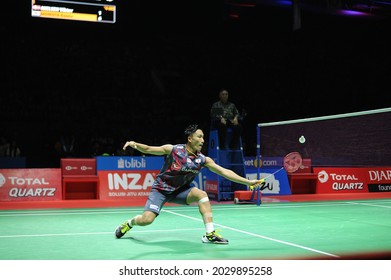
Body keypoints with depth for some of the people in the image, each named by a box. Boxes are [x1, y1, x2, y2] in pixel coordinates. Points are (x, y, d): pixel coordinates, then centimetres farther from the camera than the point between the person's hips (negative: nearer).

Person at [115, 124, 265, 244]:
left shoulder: (203, 160, -10)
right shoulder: (173, 150, -17)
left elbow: (224, 171, -12)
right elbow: (147, 149, -11)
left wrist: (248, 182, -17)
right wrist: (134, 144, -32)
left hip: (180, 191, 3)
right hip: (161, 189, -3)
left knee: (201, 194, -25)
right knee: (146, 220, -18)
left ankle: (210, 234, -22)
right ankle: (129, 223, 19)